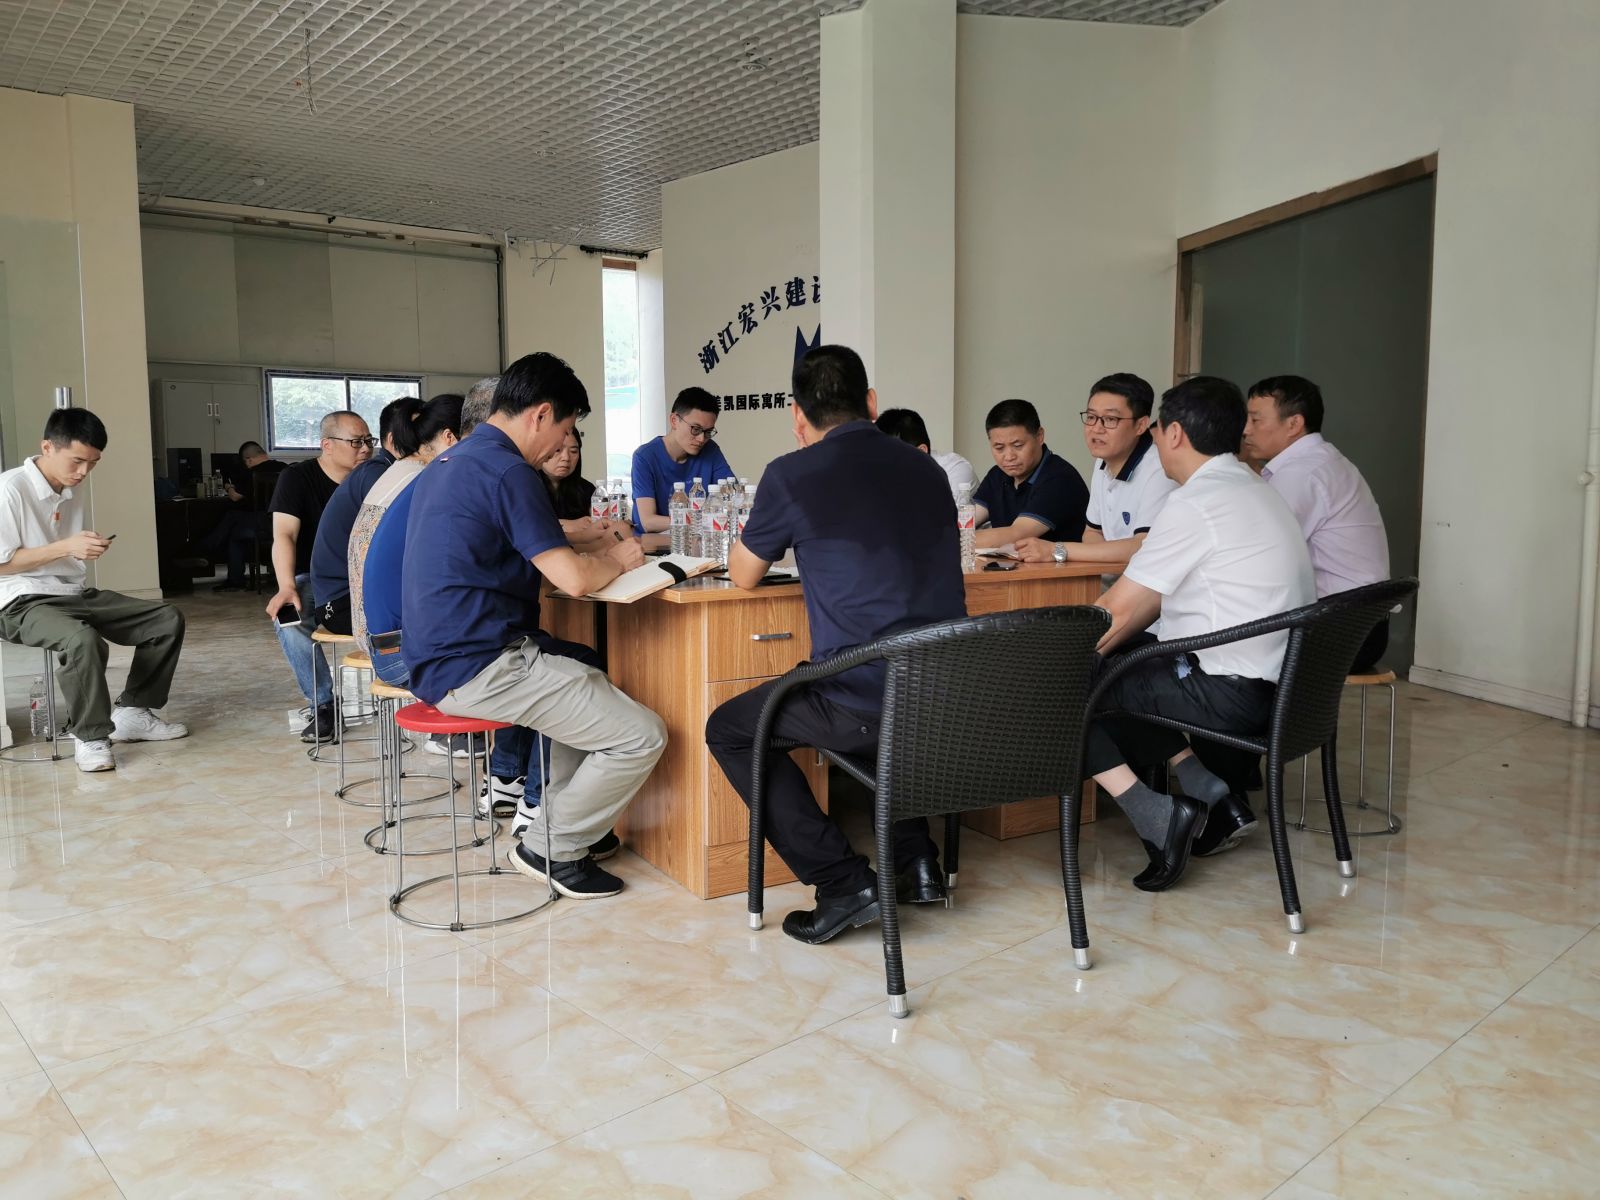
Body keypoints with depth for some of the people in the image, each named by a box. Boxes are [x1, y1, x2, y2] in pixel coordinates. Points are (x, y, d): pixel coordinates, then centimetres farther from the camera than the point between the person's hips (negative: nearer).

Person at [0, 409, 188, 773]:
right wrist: (66, 547, -19)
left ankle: (132, 711, 2)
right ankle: (91, 738, -20)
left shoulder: (72, 490, 11)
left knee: (168, 619, -5)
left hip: (75, 593, 8)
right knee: (84, 639, -38)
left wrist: (88, 547, 4)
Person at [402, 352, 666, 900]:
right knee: (641, 735, -8)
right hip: (481, 668, -11)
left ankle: (552, 826, 25)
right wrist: (616, 558, 0)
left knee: (592, 688, 28)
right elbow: (574, 579, -21)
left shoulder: (446, 463, 15)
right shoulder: (508, 471, -17)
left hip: (439, 661, 11)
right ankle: (552, 849, 10)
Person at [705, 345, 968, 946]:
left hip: (864, 702, -6)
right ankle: (916, 859, 31)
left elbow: (743, 575, 9)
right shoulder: (926, 468, 11)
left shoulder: (793, 474, -6)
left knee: (728, 731, 17)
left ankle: (843, 882, 7)